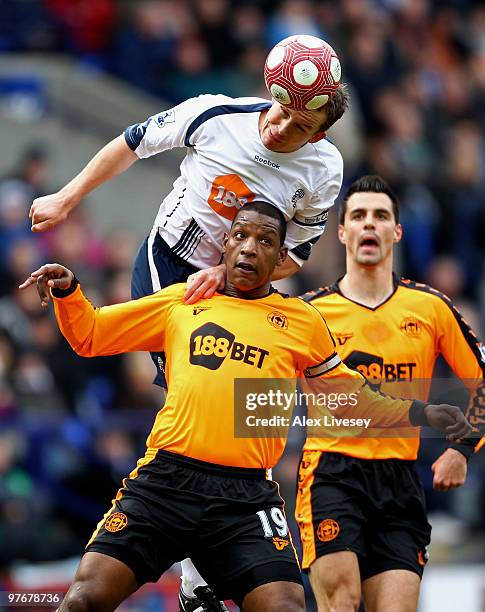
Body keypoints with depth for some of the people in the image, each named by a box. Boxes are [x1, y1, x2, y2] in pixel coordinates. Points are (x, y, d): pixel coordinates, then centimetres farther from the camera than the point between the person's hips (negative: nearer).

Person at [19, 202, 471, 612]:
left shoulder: (302, 321, 15)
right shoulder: (182, 302, 16)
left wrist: (418, 414, 15)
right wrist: (67, 291, 3)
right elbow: (90, 335, 21)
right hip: (164, 481, 0)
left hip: (247, 499, 0)